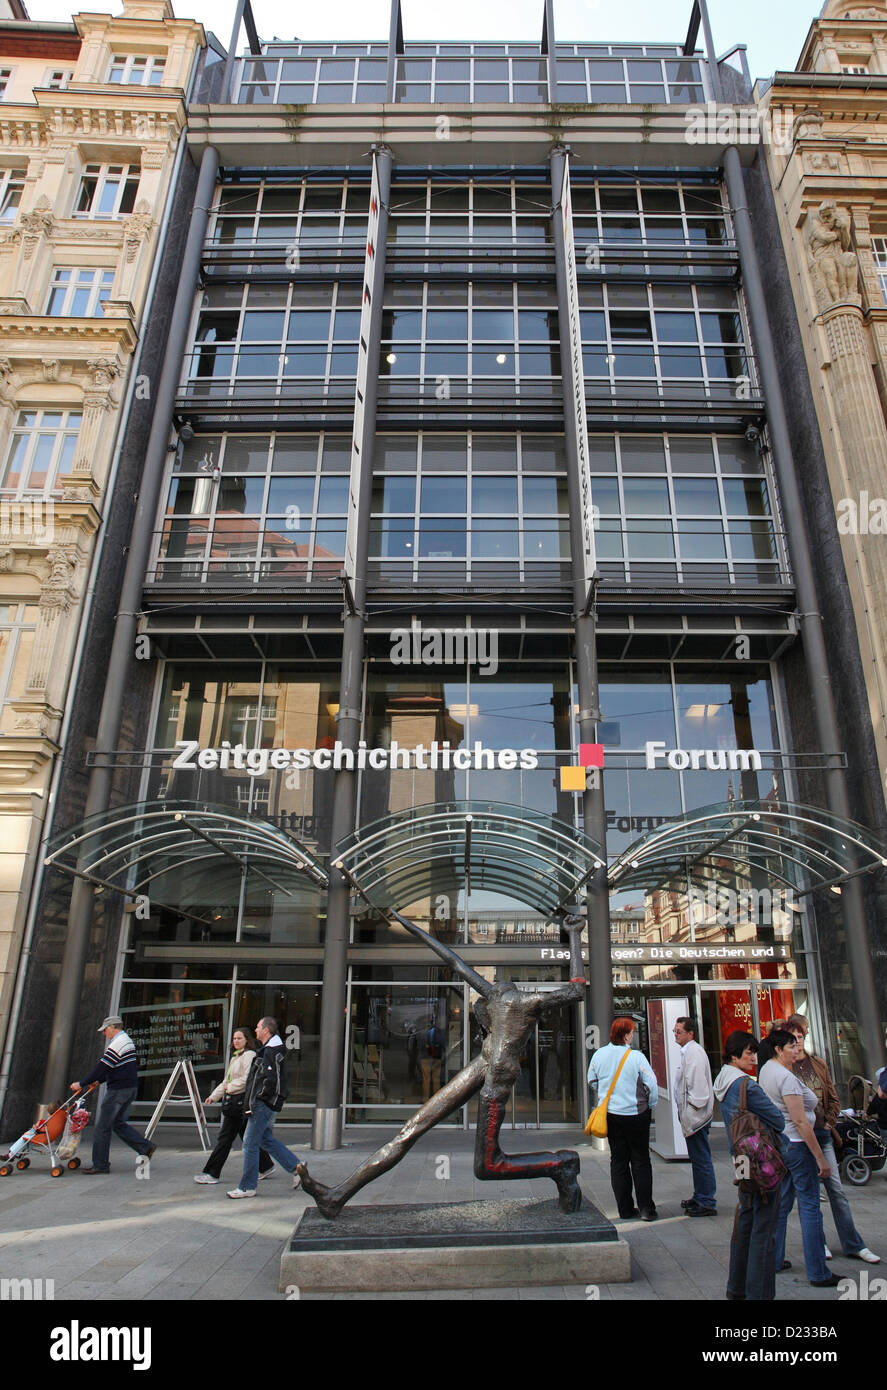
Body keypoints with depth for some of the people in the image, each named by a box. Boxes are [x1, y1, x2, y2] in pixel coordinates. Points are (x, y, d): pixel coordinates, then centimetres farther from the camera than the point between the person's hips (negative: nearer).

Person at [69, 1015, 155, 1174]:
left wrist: (82, 1084, -9)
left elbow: (101, 1067, -18)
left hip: (118, 1089, -10)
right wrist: (98, 1080, 21)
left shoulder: (117, 1044, -16)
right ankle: (146, 1147, 11)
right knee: (118, 1123, 17)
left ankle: (100, 1164, 8)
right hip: (130, 1088, 10)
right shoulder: (128, 1041, 16)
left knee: (102, 1127, 2)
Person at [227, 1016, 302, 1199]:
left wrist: (259, 1098, -18)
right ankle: (296, 1166, 18)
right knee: (266, 1139, 17)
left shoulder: (271, 1052, -18)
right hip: (267, 1105, 10)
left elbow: (271, 1080, -25)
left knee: (250, 1144, -1)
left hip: (263, 1105, -10)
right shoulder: (271, 1049, 15)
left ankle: (247, 1187, 8)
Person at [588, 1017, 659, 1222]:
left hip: (610, 1114, 4)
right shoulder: (636, 1057, -17)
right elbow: (652, 1085, -13)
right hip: (635, 1115, -4)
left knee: (618, 1161, 12)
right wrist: (650, 1106, 4)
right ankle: (646, 1208, 9)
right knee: (640, 1161, 8)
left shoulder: (599, 1055, -3)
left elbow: (592, 1081, 10)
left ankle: (625, 1209, 16)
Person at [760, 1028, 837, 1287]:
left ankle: (773, 1261, 24)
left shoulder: (766, 1069, 7)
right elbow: (800, 1122, -22)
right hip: (796, 1145, -9)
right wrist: (820, 1158, -18)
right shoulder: (787, 1078, -21)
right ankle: (818, 1274, 7)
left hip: (776, 1143, 9)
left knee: (780, 1203, 16)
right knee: (809, 1207, 0)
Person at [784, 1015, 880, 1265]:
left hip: (822, 1134, 5)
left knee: (837, 1190, 9)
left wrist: (829, 1123, 3)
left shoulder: (818, 1064, 7)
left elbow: (833, 1098, 14)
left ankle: (853, 1245, 18)